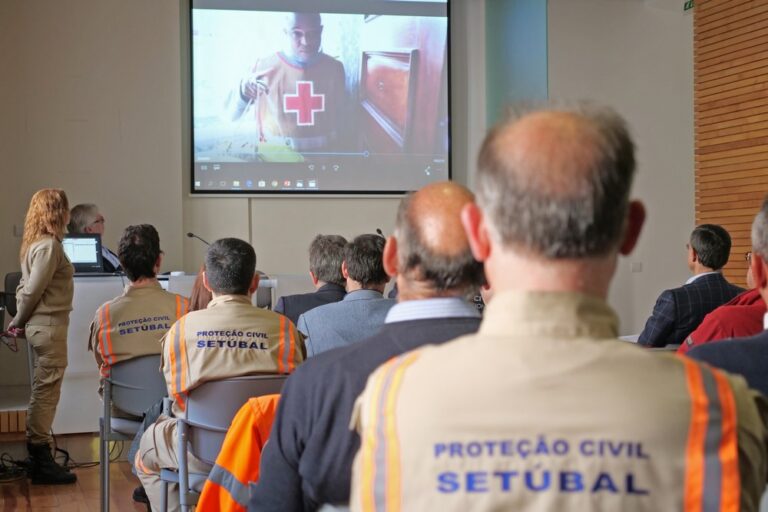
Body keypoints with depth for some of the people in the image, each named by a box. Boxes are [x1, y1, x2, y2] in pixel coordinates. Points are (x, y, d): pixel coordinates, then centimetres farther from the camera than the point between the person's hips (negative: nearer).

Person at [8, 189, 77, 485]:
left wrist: (20, 322, 10)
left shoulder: (35, 244, 12)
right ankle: (42, 463, 1)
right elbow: (31, 290, -18)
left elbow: (26, 287, 13)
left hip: (41, 326, 10)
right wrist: (18, 322, -4)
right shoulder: (49, 246, -17)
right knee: (46, 393, -4)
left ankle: (38, 457, 22)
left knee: (41, 392, 14)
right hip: (49, 326, -10)